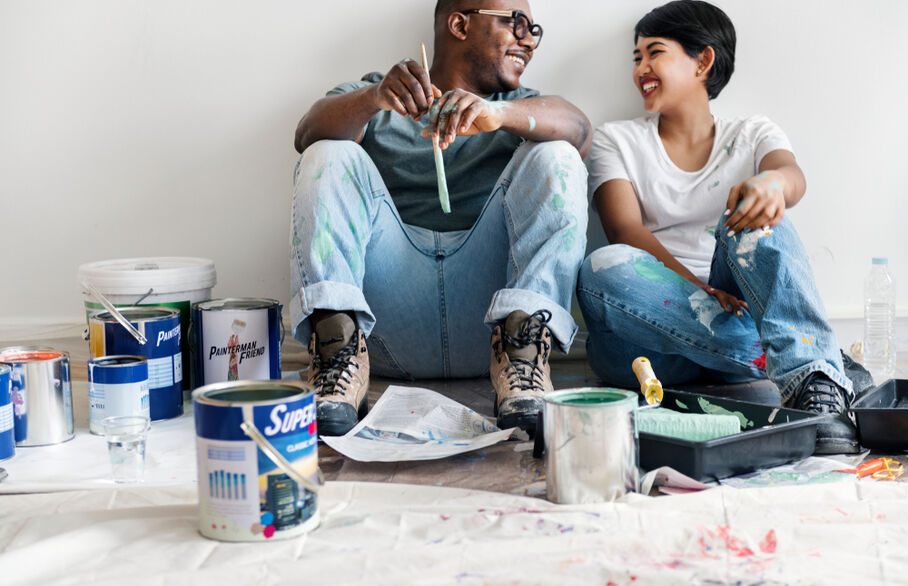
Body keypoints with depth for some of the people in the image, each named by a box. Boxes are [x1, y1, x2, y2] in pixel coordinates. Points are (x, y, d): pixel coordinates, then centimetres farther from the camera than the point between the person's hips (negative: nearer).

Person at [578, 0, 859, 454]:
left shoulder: (751, 135, 17)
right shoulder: (616, 140, 16)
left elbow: (794, 178, -8)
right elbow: (626, 232, -2)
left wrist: (774, 183, -35)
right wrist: (695, 289, -21)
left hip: (738, 311, 0)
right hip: (656, 340, 0)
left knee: (753, 211, -26)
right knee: (604, 268, -31)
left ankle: (816, 383, -45)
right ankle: (791, 363, -33)